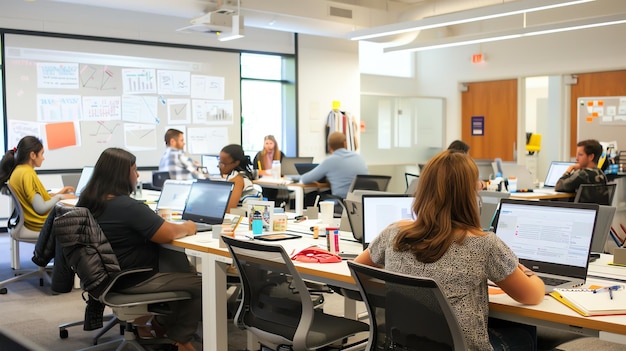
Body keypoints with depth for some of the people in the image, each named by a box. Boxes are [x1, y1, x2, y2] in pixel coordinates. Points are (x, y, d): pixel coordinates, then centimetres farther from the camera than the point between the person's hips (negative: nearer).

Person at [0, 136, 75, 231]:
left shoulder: (17, 170, 7)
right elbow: (41, 208, -22)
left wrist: (57, 194, 13)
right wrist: (59, 197, -8)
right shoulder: (27, 174, -21)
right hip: (41, 222, -9)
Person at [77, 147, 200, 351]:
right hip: (130, 281, -10)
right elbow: (168, 234, -22)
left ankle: (162, 323, 24)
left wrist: (153, 216, 12)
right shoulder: (127, 206, -26)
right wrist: (187, 227, -4)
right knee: (199, 285, 0)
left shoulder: (88, 201, 2)